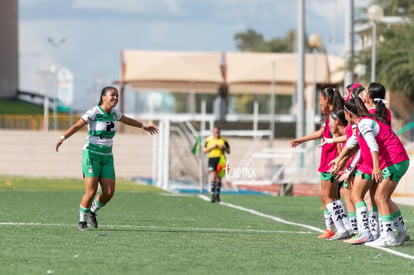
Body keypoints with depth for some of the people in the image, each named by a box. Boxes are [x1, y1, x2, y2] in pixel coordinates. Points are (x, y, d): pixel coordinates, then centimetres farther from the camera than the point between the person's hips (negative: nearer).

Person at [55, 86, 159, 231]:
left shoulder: (114, 112, 7)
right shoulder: (93, 113, -14)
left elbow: (127, 120, 27)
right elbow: (77, 126, -26)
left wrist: (144, 126, 42)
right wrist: (63, 138, -42)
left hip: (106, 157, 6)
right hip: (91, 155, -6)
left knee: (109, 194, -3)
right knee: (91, 192, -11)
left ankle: (93, 211, 27)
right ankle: (82, 220, 12)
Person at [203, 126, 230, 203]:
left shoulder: (223, 140, 6)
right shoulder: (209, 140, 5)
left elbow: (228, 152, 10)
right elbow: (204, 151, 5)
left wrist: (224, 147, -10)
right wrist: (211, 147, -11)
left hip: (221, 160, 1)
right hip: (212, 159, -1)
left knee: (219, 179, 5)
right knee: (213, 178, -14)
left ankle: (217, 195, 19)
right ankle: (212, 196, -17)